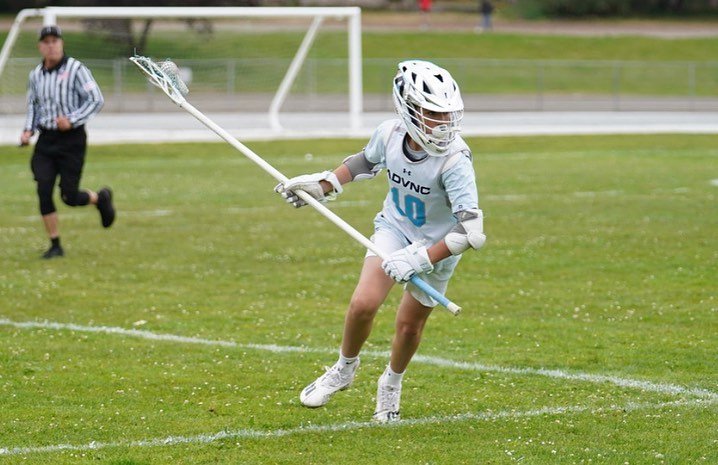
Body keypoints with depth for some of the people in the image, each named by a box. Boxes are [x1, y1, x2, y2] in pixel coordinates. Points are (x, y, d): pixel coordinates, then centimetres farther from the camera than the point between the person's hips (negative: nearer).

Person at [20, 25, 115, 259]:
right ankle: (55, 245, 1)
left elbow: (96, 99, -12)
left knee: (69, 196, -5)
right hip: (46, 140, 5)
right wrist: (28, 130, 6)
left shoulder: (76, 69, -10)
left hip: (72, 139, -5)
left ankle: (101, 198, 29)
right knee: (43, 190, -9)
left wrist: (72, 120, -21)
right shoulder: (36, 75, 7)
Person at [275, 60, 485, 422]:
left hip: (437, 244, -3)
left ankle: (391, 385, 39)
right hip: (394, 227, 3)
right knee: (363, 303, -14)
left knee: (409, 326, 8)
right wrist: (324, 185, 2)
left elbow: (471, 231, -36)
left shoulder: (454, 160, -34)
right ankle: (344, 369, 15)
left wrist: (421, 259, -38)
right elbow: (367, 162, 8)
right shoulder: (390, 133, -19)